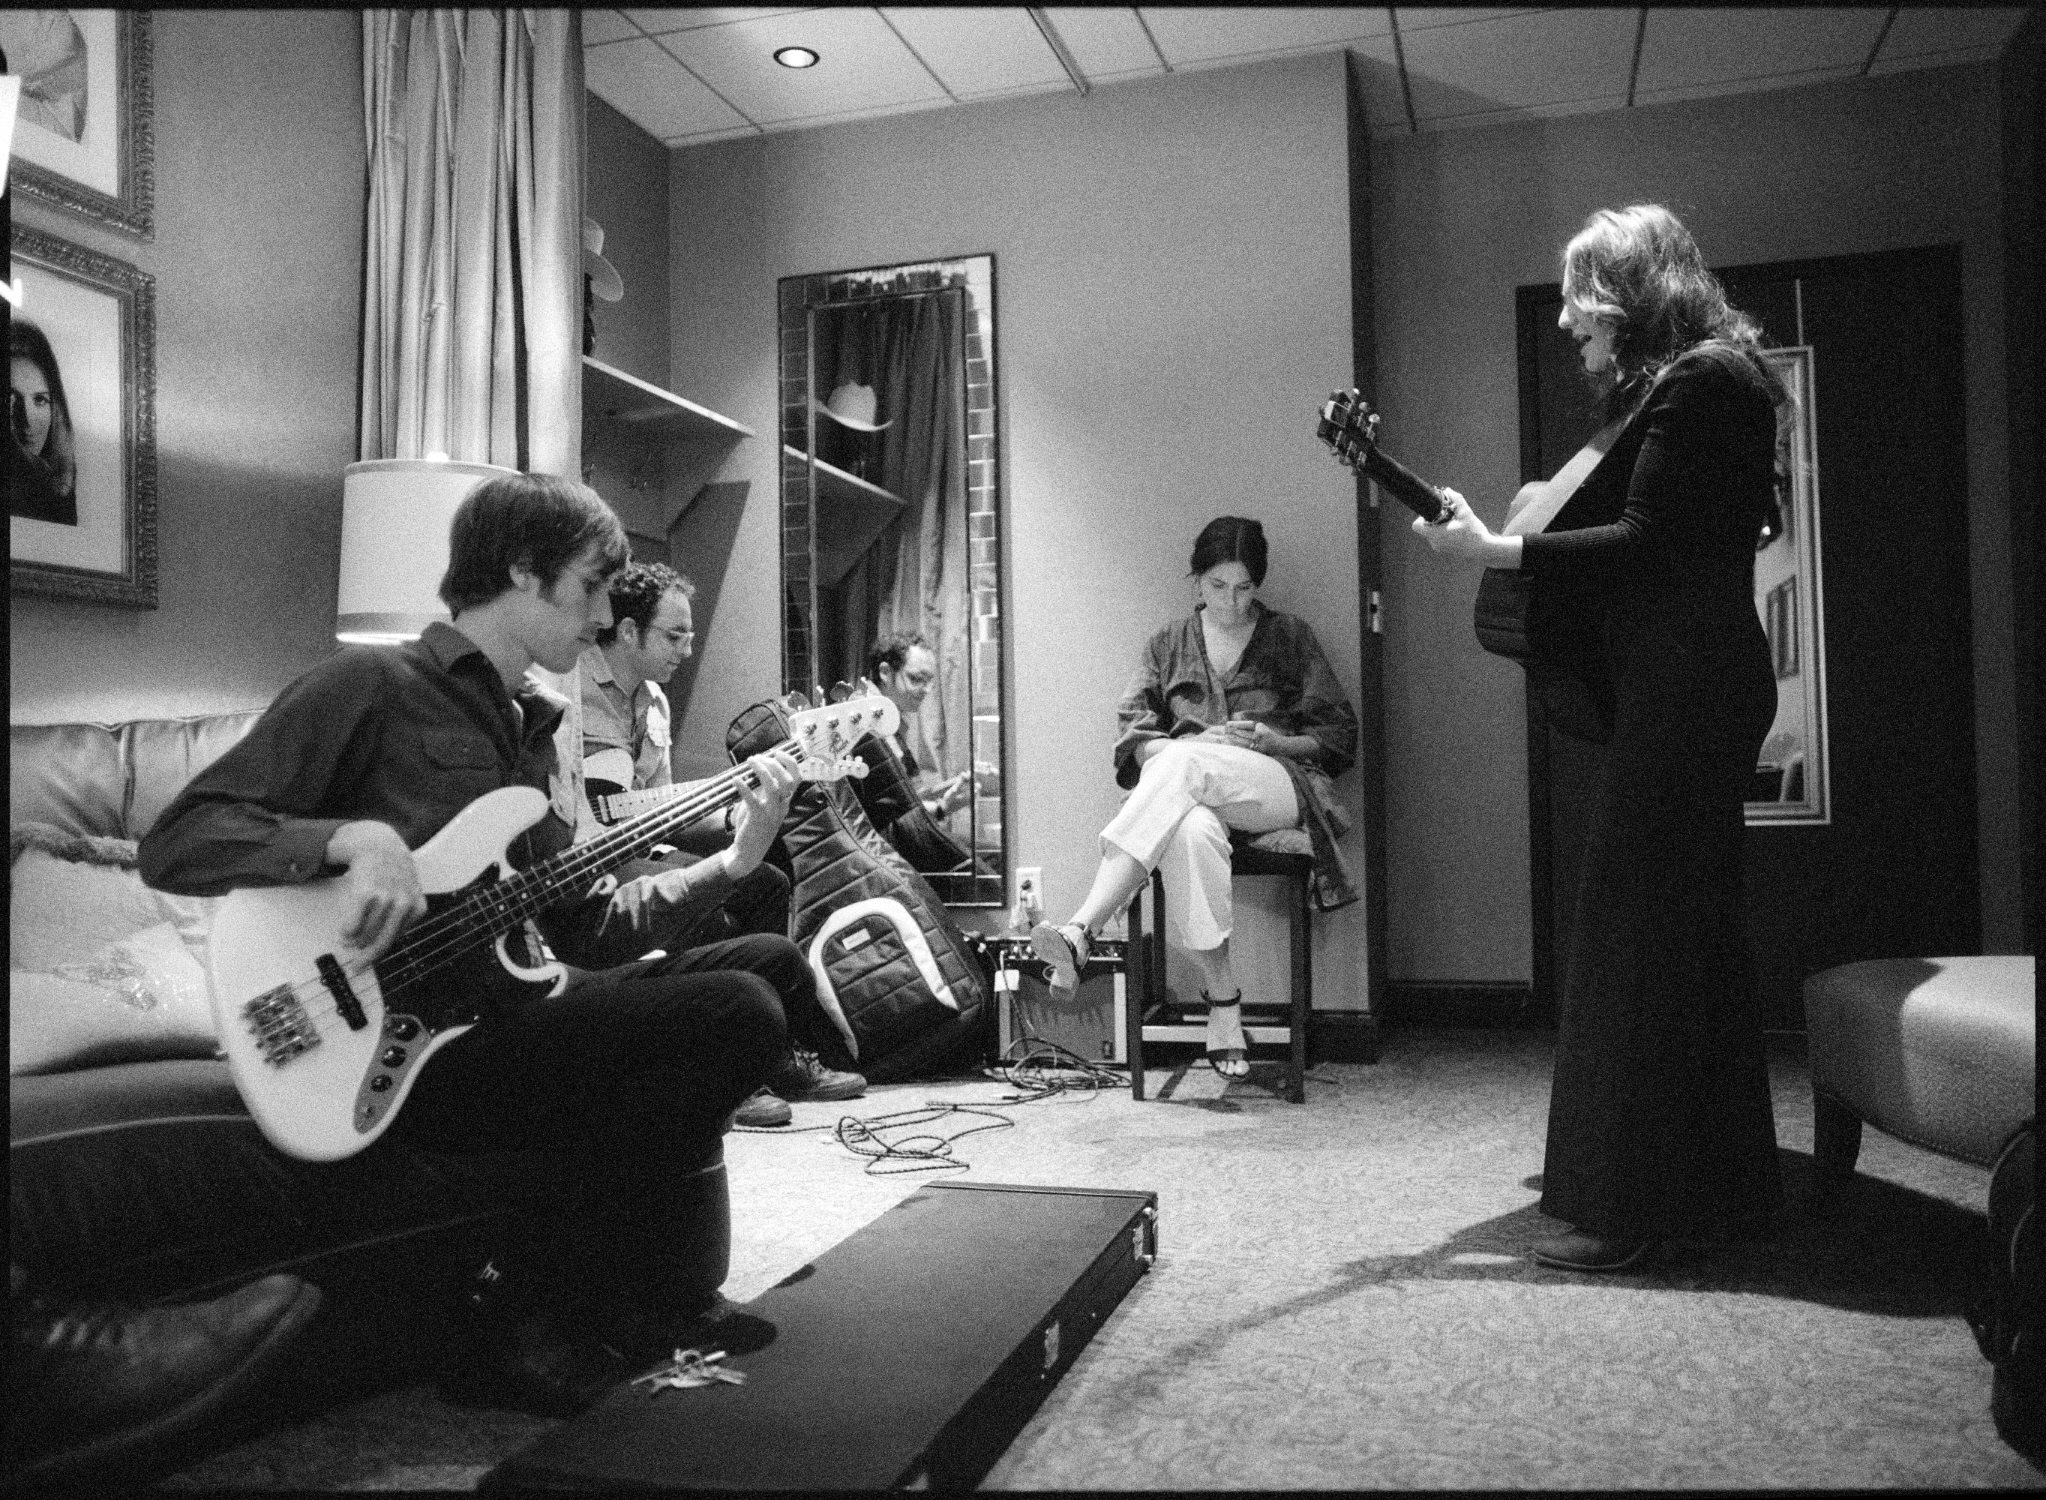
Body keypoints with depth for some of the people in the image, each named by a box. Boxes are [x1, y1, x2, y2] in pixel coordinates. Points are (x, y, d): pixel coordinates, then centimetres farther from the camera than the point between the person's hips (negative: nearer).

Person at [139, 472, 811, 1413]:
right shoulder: (371, 685, -7)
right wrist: (356, 837, -28)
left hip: (512, 1014, 9)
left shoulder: (533, 728, 19)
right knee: (737, 1014, -22)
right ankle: (533, 1326, -7)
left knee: (772, 962, 5)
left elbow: (575, 926, 15)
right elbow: (174, 842, -12)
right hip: (415, 1054, -9)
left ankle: (642, 1291, 8)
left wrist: (733, 862, 8)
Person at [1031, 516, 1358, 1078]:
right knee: (1192, 835, -41)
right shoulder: (1169, 644, 21)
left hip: (1275, 787, -1)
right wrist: (1196, 740, -9)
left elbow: (1339, 737, 13)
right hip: (1184, 789, 1)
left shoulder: (1291, 638, 17)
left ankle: (1080, 934, -50)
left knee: (1182, 766, -37)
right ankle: (1222, 1001, -35)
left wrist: (1273, 741, -6)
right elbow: (1130, 736, 11)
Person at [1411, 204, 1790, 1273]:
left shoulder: (1700, 379, -10)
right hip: (1684, 689, 11)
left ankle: (1632, 1205, -4)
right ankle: (1721, 1184, 26)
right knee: (1693, 927, 14)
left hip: (1684, 691, -11)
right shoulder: (1695, 384, 21)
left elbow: (1646, 542, -20)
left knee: (1635, 935, -10)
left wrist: (1490, 550, -19)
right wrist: (1543, 527, 11)